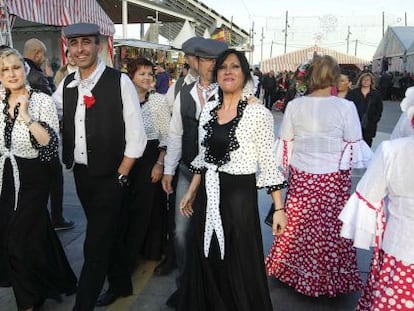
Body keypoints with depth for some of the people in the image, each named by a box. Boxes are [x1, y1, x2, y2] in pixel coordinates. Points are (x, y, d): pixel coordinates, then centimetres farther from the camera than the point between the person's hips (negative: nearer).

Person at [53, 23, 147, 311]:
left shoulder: (120, 82, -12)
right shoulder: (67, 85, 4)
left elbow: (136, 136, -12)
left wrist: (120, 177, -12)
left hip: (110, 176, -5)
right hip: (81, 174, 6)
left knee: (95, 245, 0)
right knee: (108, 234, 20)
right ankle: (121, 285, 41)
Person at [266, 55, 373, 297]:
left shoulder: (294, 105, -3)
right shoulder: (346, 107, -11)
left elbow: (284, 146, 3)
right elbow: (354, 148, -7)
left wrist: (284, 172, 18)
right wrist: (378, 161, 13)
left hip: (300, 178, 2)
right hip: (334, 181, -2)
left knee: (298, 226, 14)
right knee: (332, 229, 11)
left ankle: (294, 271, 31)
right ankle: (330, 277, 26)